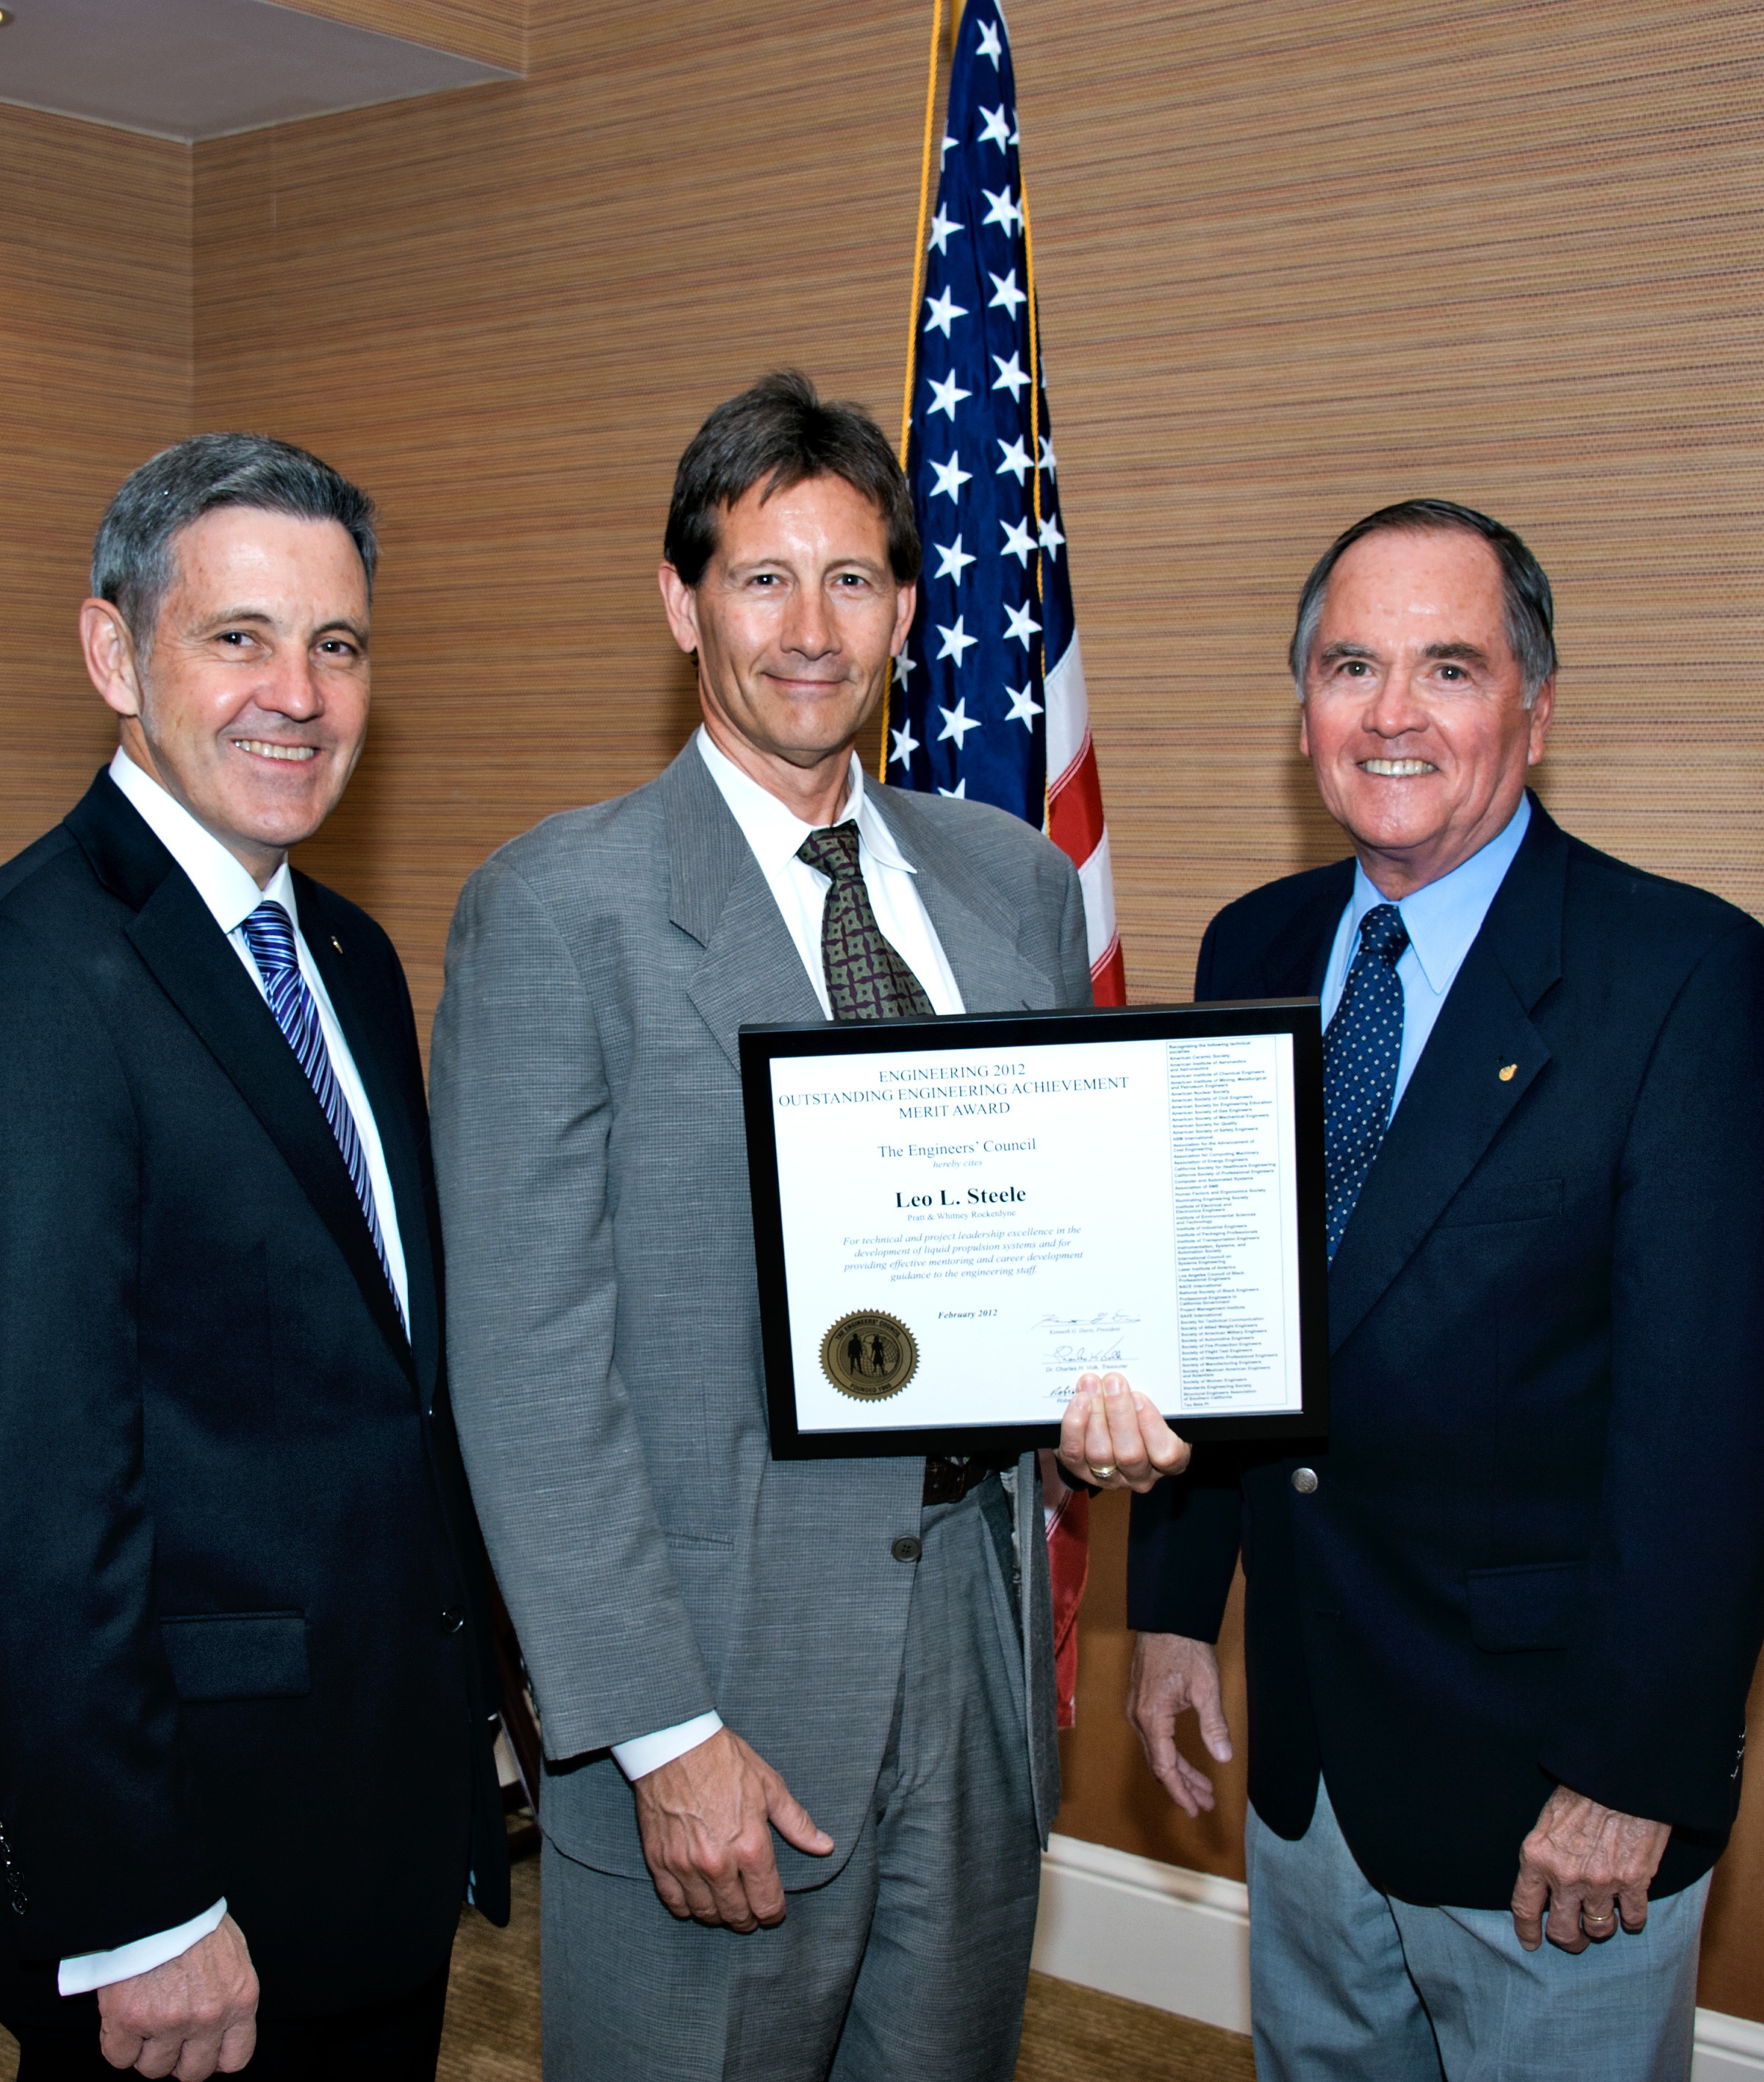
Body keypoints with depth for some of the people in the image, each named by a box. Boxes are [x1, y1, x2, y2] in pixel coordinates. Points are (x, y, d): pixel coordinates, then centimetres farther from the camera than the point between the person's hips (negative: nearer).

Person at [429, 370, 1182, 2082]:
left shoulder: (1016, 882, 7)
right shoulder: (557, 908, -10)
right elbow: (528, 1363, -13)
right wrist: (665, 1730, -16)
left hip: (980, 1616, 5)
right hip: (725, 1652, -5)